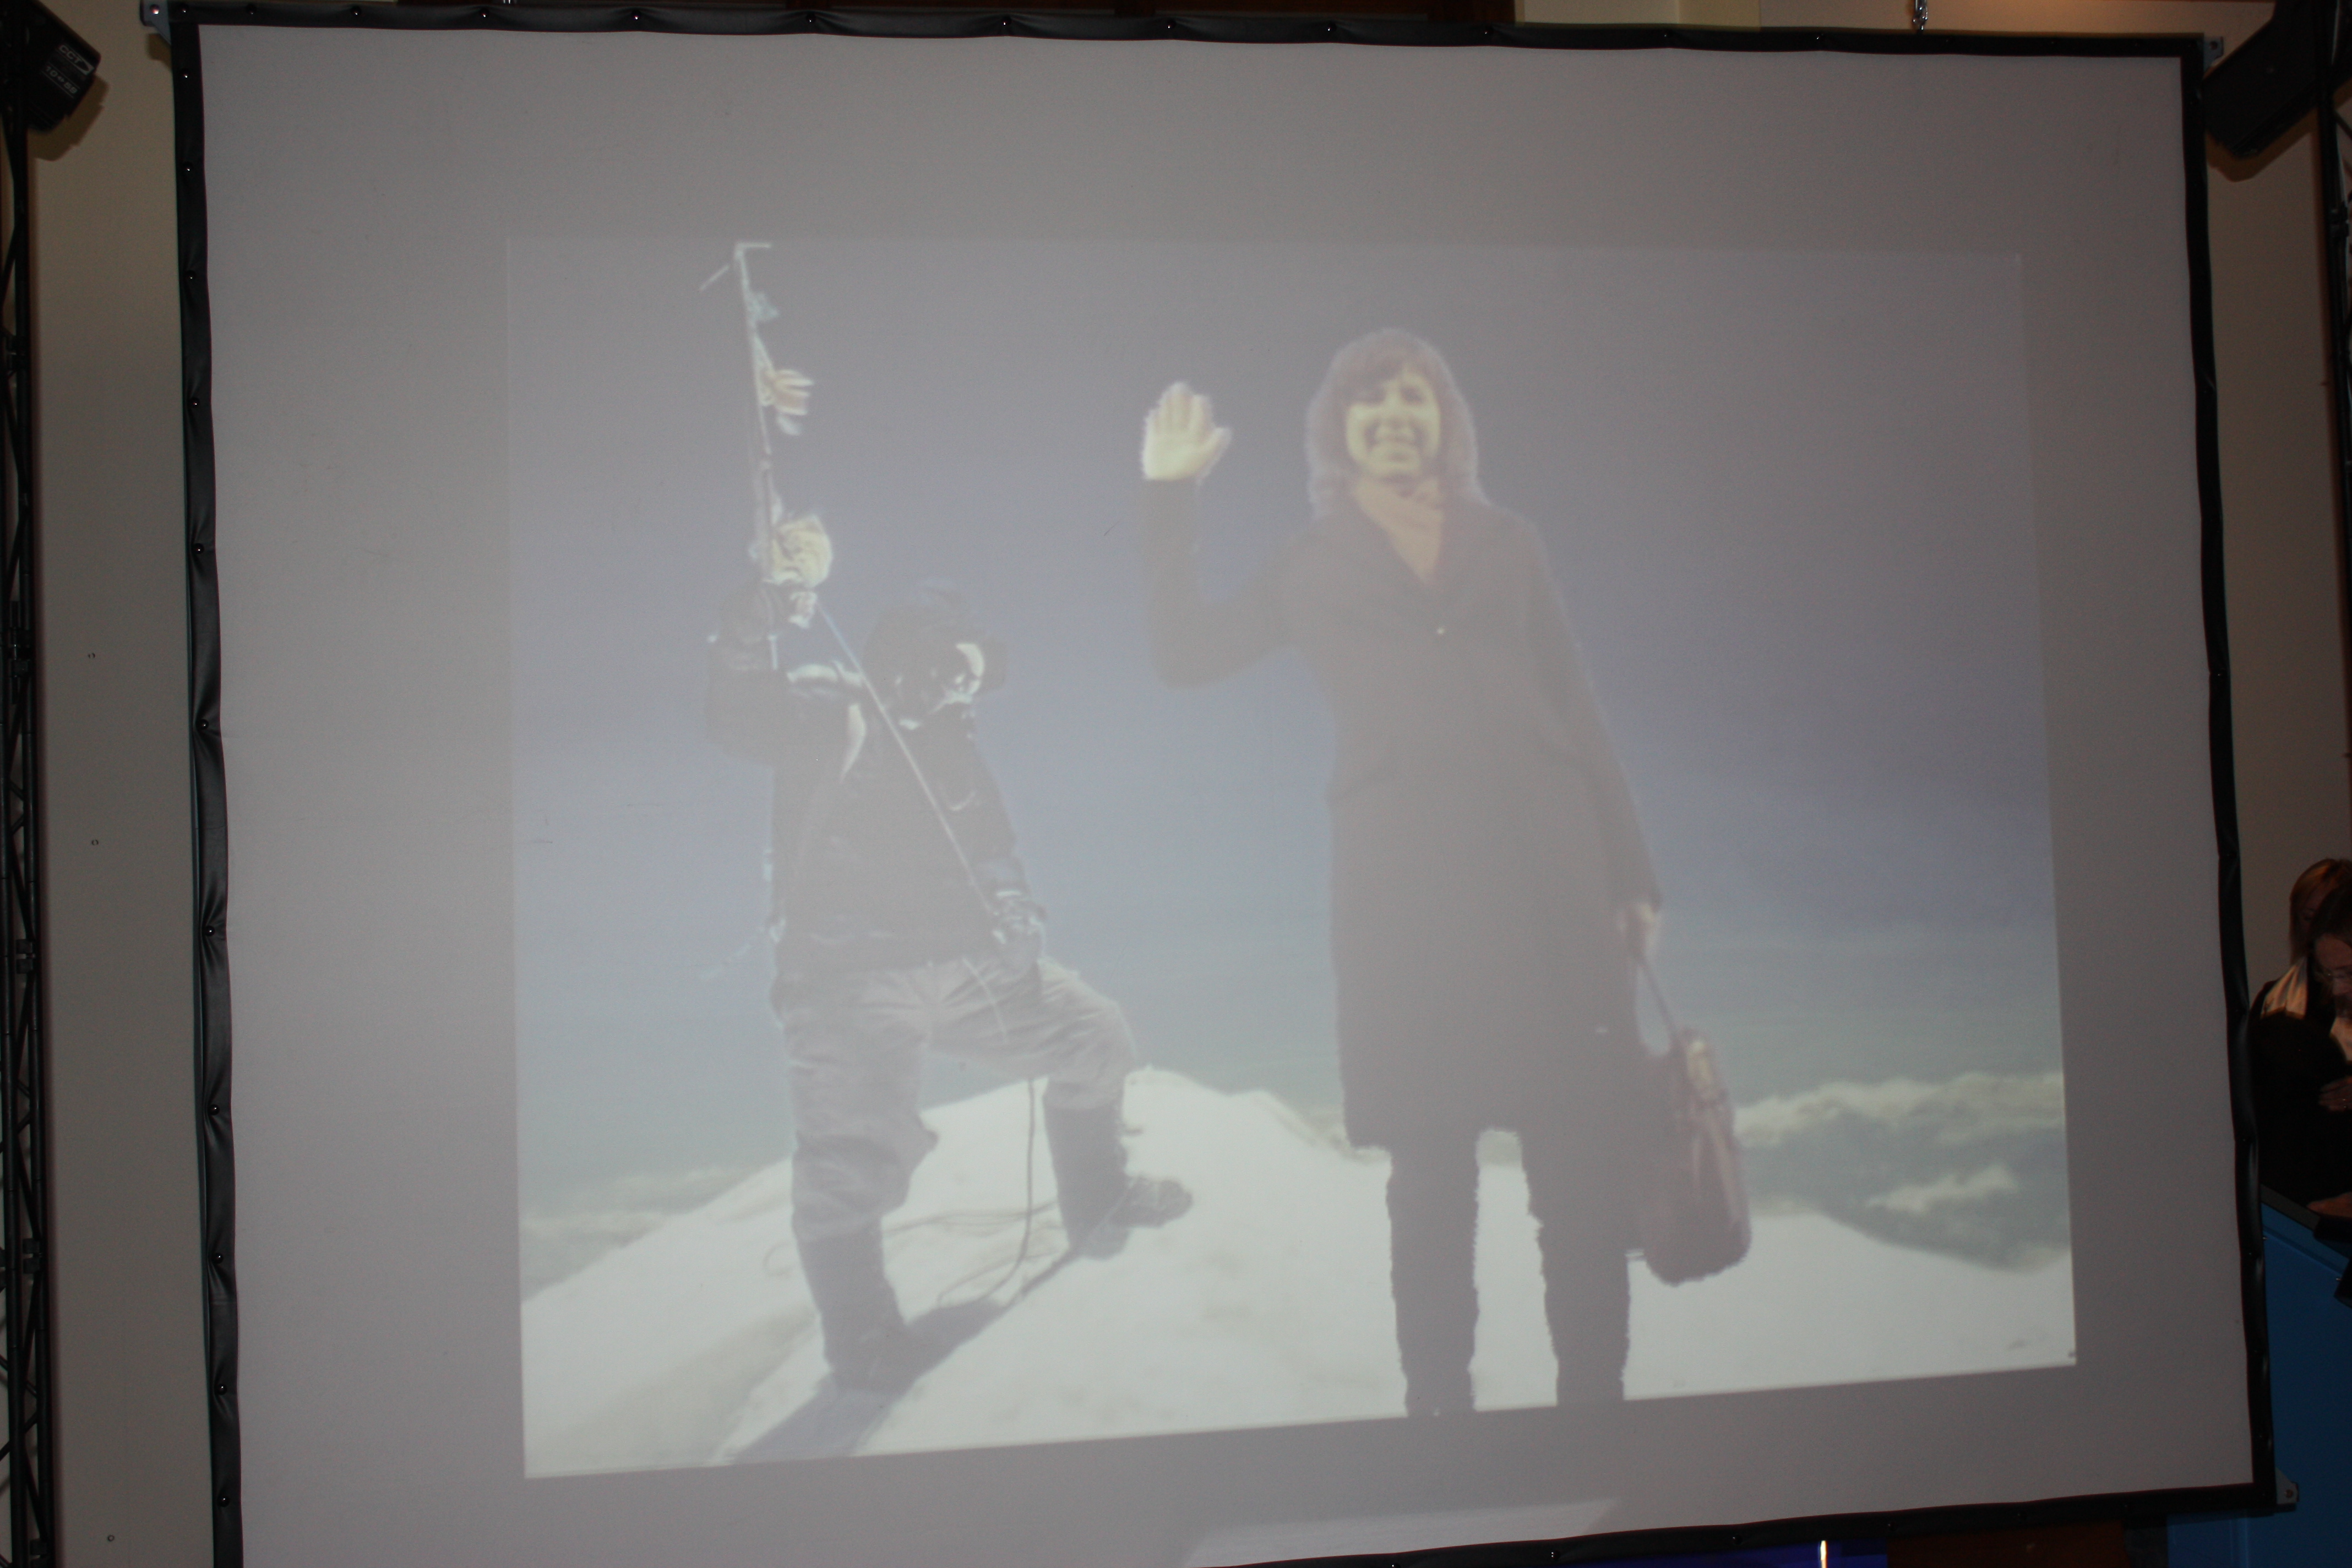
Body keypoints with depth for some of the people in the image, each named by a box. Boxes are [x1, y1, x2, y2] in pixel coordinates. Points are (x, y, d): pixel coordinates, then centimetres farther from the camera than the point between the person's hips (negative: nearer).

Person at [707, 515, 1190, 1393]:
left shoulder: (955, 753, 22)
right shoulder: (833, 719, -4)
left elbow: (993, 859, 28)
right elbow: (739, 714, -24)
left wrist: (1017, 924, 7)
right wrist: (770, 601, -39)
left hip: (962, 965, 8)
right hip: (852, 979, -8)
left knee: (1094, 1038, 16)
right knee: (856, 1159, -22)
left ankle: (1098, 1207, 36)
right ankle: (863, 1339, -5)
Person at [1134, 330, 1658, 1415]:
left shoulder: (1505, 545, 17)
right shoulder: (1312, 563, 14)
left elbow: (1574, 711, 15)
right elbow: (1186, 656, 4)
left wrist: (1629, 873, 10)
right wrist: (1169, 503, 2)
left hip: (1544, 859, 1)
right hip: (1400, 878, -1)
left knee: (1581, 1156, -2)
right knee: (1430, 1162, 2)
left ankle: (1595, 1393, 9)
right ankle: (1437, 1399, 12)